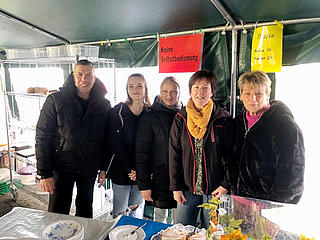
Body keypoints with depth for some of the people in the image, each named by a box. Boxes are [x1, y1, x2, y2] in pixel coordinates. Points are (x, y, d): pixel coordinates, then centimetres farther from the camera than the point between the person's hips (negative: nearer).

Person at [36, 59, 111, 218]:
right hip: (61, 167, -2)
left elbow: (106, 139, 6)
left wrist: (103, 168, 4)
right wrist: (44, 173, -12)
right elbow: (42, 138, -9)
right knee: (58, 213, 7)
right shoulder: (55, 100, -8)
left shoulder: (103, 105, 0)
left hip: (89, 169, 3)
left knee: (85, 211, 18)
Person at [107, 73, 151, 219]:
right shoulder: (117, 112, -5)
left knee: (137, 211, 17)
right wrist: (130, 169, -11)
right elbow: (115, 145, -8)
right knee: (119, 214, 8)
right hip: (121, 172, -2)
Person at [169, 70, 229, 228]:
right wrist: (176, 187, 0)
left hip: (214, 191, -2)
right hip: (187, 189, 2)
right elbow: (174, 154, 2)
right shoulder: (181, 118, 1)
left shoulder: (223, 119, -5)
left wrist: (225, 185, -7)